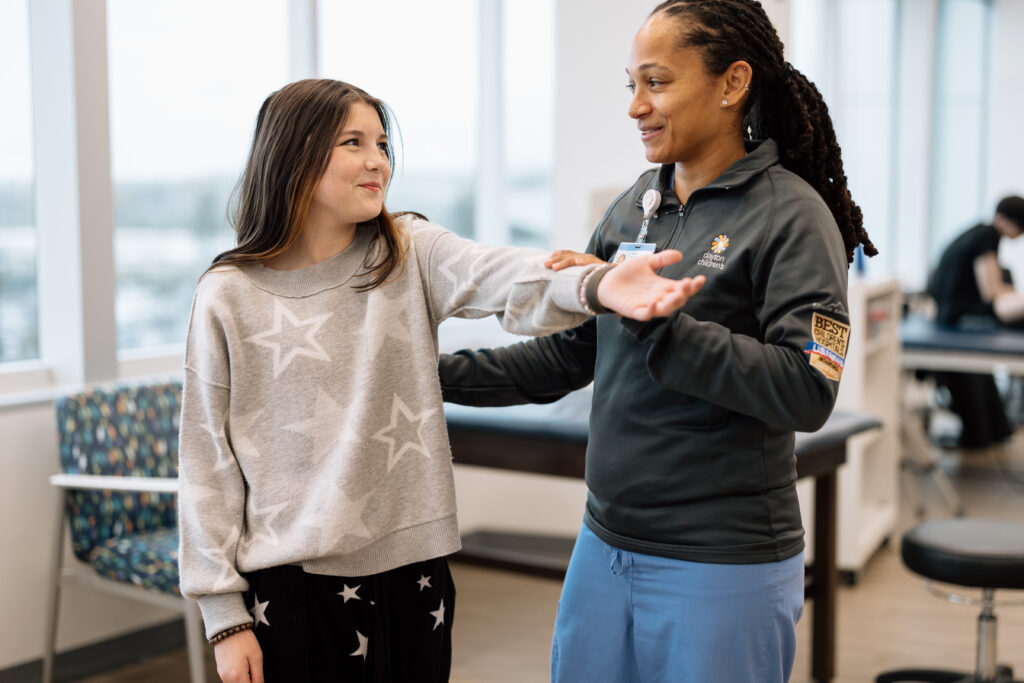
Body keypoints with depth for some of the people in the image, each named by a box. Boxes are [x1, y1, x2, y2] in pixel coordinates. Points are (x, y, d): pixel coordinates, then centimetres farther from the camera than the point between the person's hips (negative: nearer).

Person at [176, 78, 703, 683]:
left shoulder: (411, 254, 0)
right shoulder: (228, 296, -4)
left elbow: (507, 279, -22)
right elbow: (209, 462, -2)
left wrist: (597, 285, -44)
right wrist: (226, 616, -3)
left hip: (410, 572, 2)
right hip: (289, 583, -2)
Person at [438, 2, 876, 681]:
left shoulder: (789, 215, -11)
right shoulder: (632, 208, 8)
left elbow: (807, 393, -22)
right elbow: (567, 355, 13)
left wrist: (646, 314, -24)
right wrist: (434, 372, 6)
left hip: (723, 570, -6)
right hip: (605, 547, 6)